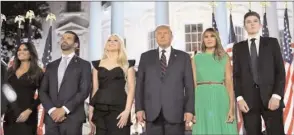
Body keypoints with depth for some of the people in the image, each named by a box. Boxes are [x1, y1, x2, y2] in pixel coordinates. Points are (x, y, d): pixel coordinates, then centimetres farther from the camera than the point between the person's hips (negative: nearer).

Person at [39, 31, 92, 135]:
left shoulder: (84, 65, 5)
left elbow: (84, 91, -6)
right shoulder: (51, 66, 17)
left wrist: (65, 109, -13)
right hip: (51, 117, 4)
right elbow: (43, 91, 10)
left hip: (72, 118, -3)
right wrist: (51, 110, -7)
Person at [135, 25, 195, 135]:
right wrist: (139, 108, -1)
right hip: (152, 112, 1)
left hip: (175, 111, -1)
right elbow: (140, 84, 8)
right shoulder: (146, 57, 11)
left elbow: (189, 85, 4)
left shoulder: (183, 57, 8)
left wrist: (189, 110, -5)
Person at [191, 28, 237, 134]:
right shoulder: (196, 58, 9)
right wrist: (192, 109, -3)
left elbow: (229, 83, 3)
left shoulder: (224, 58, 8)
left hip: (220, 99, 0)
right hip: (202, 100, 0)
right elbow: (194, 83, 5)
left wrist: (232, 107, -7)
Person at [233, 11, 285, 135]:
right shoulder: (238, 47, 13)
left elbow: (280, 71, 4)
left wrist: (277, 95, -8)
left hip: (270, 97, -1)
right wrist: (239, 98, -5)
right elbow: (236, 75, 8)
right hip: (248, 99, 1)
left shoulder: (272, 42, 10)